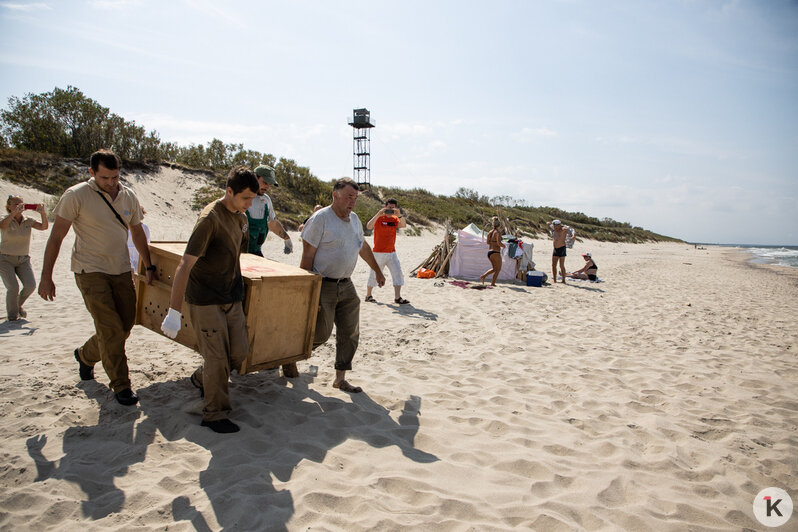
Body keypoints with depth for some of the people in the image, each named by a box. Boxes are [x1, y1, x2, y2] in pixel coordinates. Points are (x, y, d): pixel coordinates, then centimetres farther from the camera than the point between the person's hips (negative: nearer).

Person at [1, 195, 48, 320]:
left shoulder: (28, 221, 2)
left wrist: (42, 213, -27)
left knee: (30, 285, -10)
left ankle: (18, 305, 22)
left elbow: (44, 227, -12)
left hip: (23, 259, 3)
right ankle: (12, 315, 10)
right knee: (13, 288, -15)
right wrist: (14, 212, -40)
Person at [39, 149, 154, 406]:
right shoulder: (76, 196, -10)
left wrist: (148, 266, 16)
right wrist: (46, 277, -9)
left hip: (121, 270, 5)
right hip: (90, 270, -5)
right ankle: (120, 385, 5)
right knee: (111, 329, -9)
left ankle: (85, 355, 37)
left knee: (125, 325, 9)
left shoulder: (129, 197, 4)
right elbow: (56, 237, -8)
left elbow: (137, 233, 16)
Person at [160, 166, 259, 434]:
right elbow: (185, 265, -25)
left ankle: (201, 379, 33)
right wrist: (174, 311, -28)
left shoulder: (241, 218, 6)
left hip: (232, 298, 7)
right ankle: (214, 414, 13)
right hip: (205, 299, -7)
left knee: (239, 351, 5)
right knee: (216, 357, -4)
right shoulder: (210, 218, -20)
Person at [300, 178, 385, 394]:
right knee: (320, 333, 0)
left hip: (346, 286, 7)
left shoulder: (354, 219, 10)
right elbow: (307, 257, -14)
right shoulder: (320, 219, -12)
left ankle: (340, 378, 17)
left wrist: (377, 271, 33)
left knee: (350, 334, 5)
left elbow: (364, 247, 26)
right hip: (323, 286, -7)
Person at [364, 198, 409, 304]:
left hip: (392, 253, 4)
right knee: (374, 274, 6)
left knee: (398, 273, -7)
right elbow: (368, 226, -24)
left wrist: (399, 215, -29)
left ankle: (397, 297, -5)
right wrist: (378, 214, -31)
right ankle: (368, 295, 22)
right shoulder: (379, 218, -6)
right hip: (378, 252, -4)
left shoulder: (395, 219, 7)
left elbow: (403, 225, -13)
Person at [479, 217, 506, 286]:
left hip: (489, 252, 7)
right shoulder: (498, 233, -13)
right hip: (495, 253, -7)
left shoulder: (490, 232, 8)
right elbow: (499, 243, -23)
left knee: (494, 269, 20)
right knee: (498, 269, 7)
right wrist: (504, 245, -4)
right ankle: (492, 283, 5)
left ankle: (483, 276, 4)